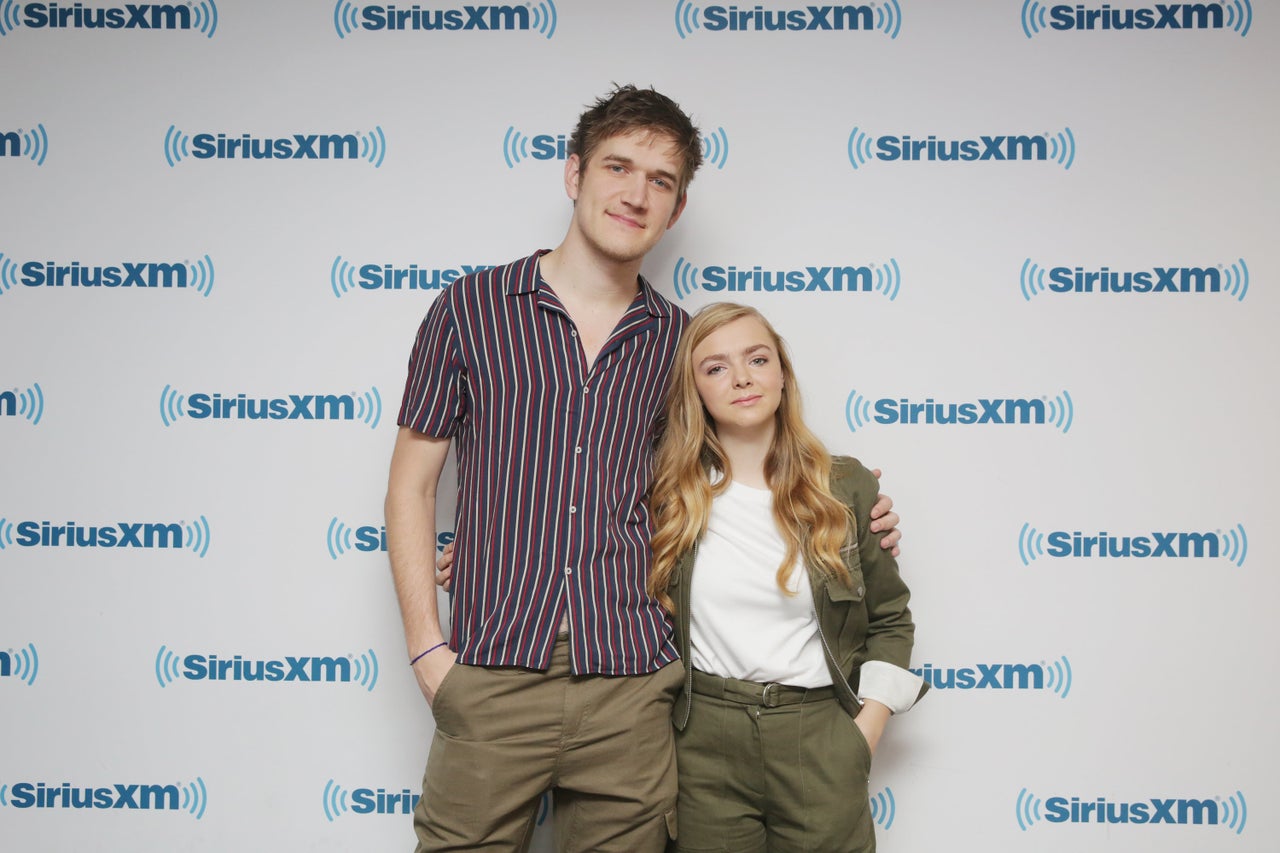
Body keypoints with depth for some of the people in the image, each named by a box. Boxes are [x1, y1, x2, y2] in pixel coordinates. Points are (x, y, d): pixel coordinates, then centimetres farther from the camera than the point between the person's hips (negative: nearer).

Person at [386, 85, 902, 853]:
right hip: (491, 676, -2)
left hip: (631, 684, 2)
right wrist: (428, 649, -3)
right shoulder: (473, 308, 4)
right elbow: (413, 481, 5)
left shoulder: (680, 340, 10)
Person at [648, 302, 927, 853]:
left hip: (821, 741, 0)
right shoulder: (670, 493, 1)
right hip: (705, 740, 0)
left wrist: (869, 724, 0)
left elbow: (890, 617, 10)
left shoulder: (846, 488, 2)